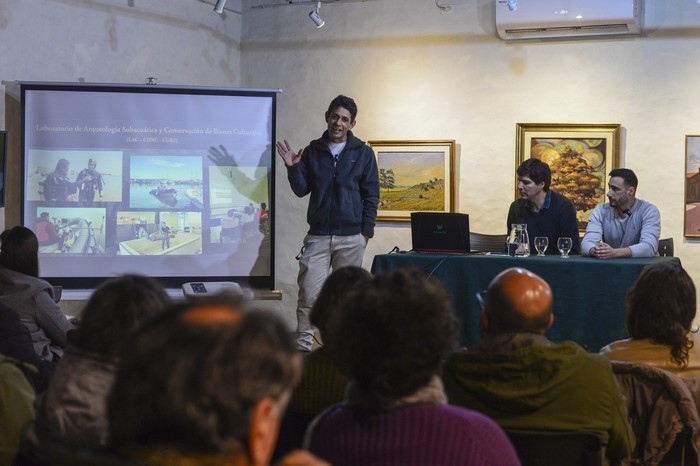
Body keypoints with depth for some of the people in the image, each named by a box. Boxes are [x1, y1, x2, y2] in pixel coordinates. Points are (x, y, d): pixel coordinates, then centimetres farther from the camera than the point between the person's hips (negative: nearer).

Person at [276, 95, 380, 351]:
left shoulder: (363, 153, 4)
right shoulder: (312, 152, 8)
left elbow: (371, 195, 4)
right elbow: (301, 190, 6)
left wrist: (366, 231, -1)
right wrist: (293, 167, -11)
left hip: (351, 236, -1)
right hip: (318, 235, 1)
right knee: (309, 292, -7)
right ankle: (302, 345, -3)